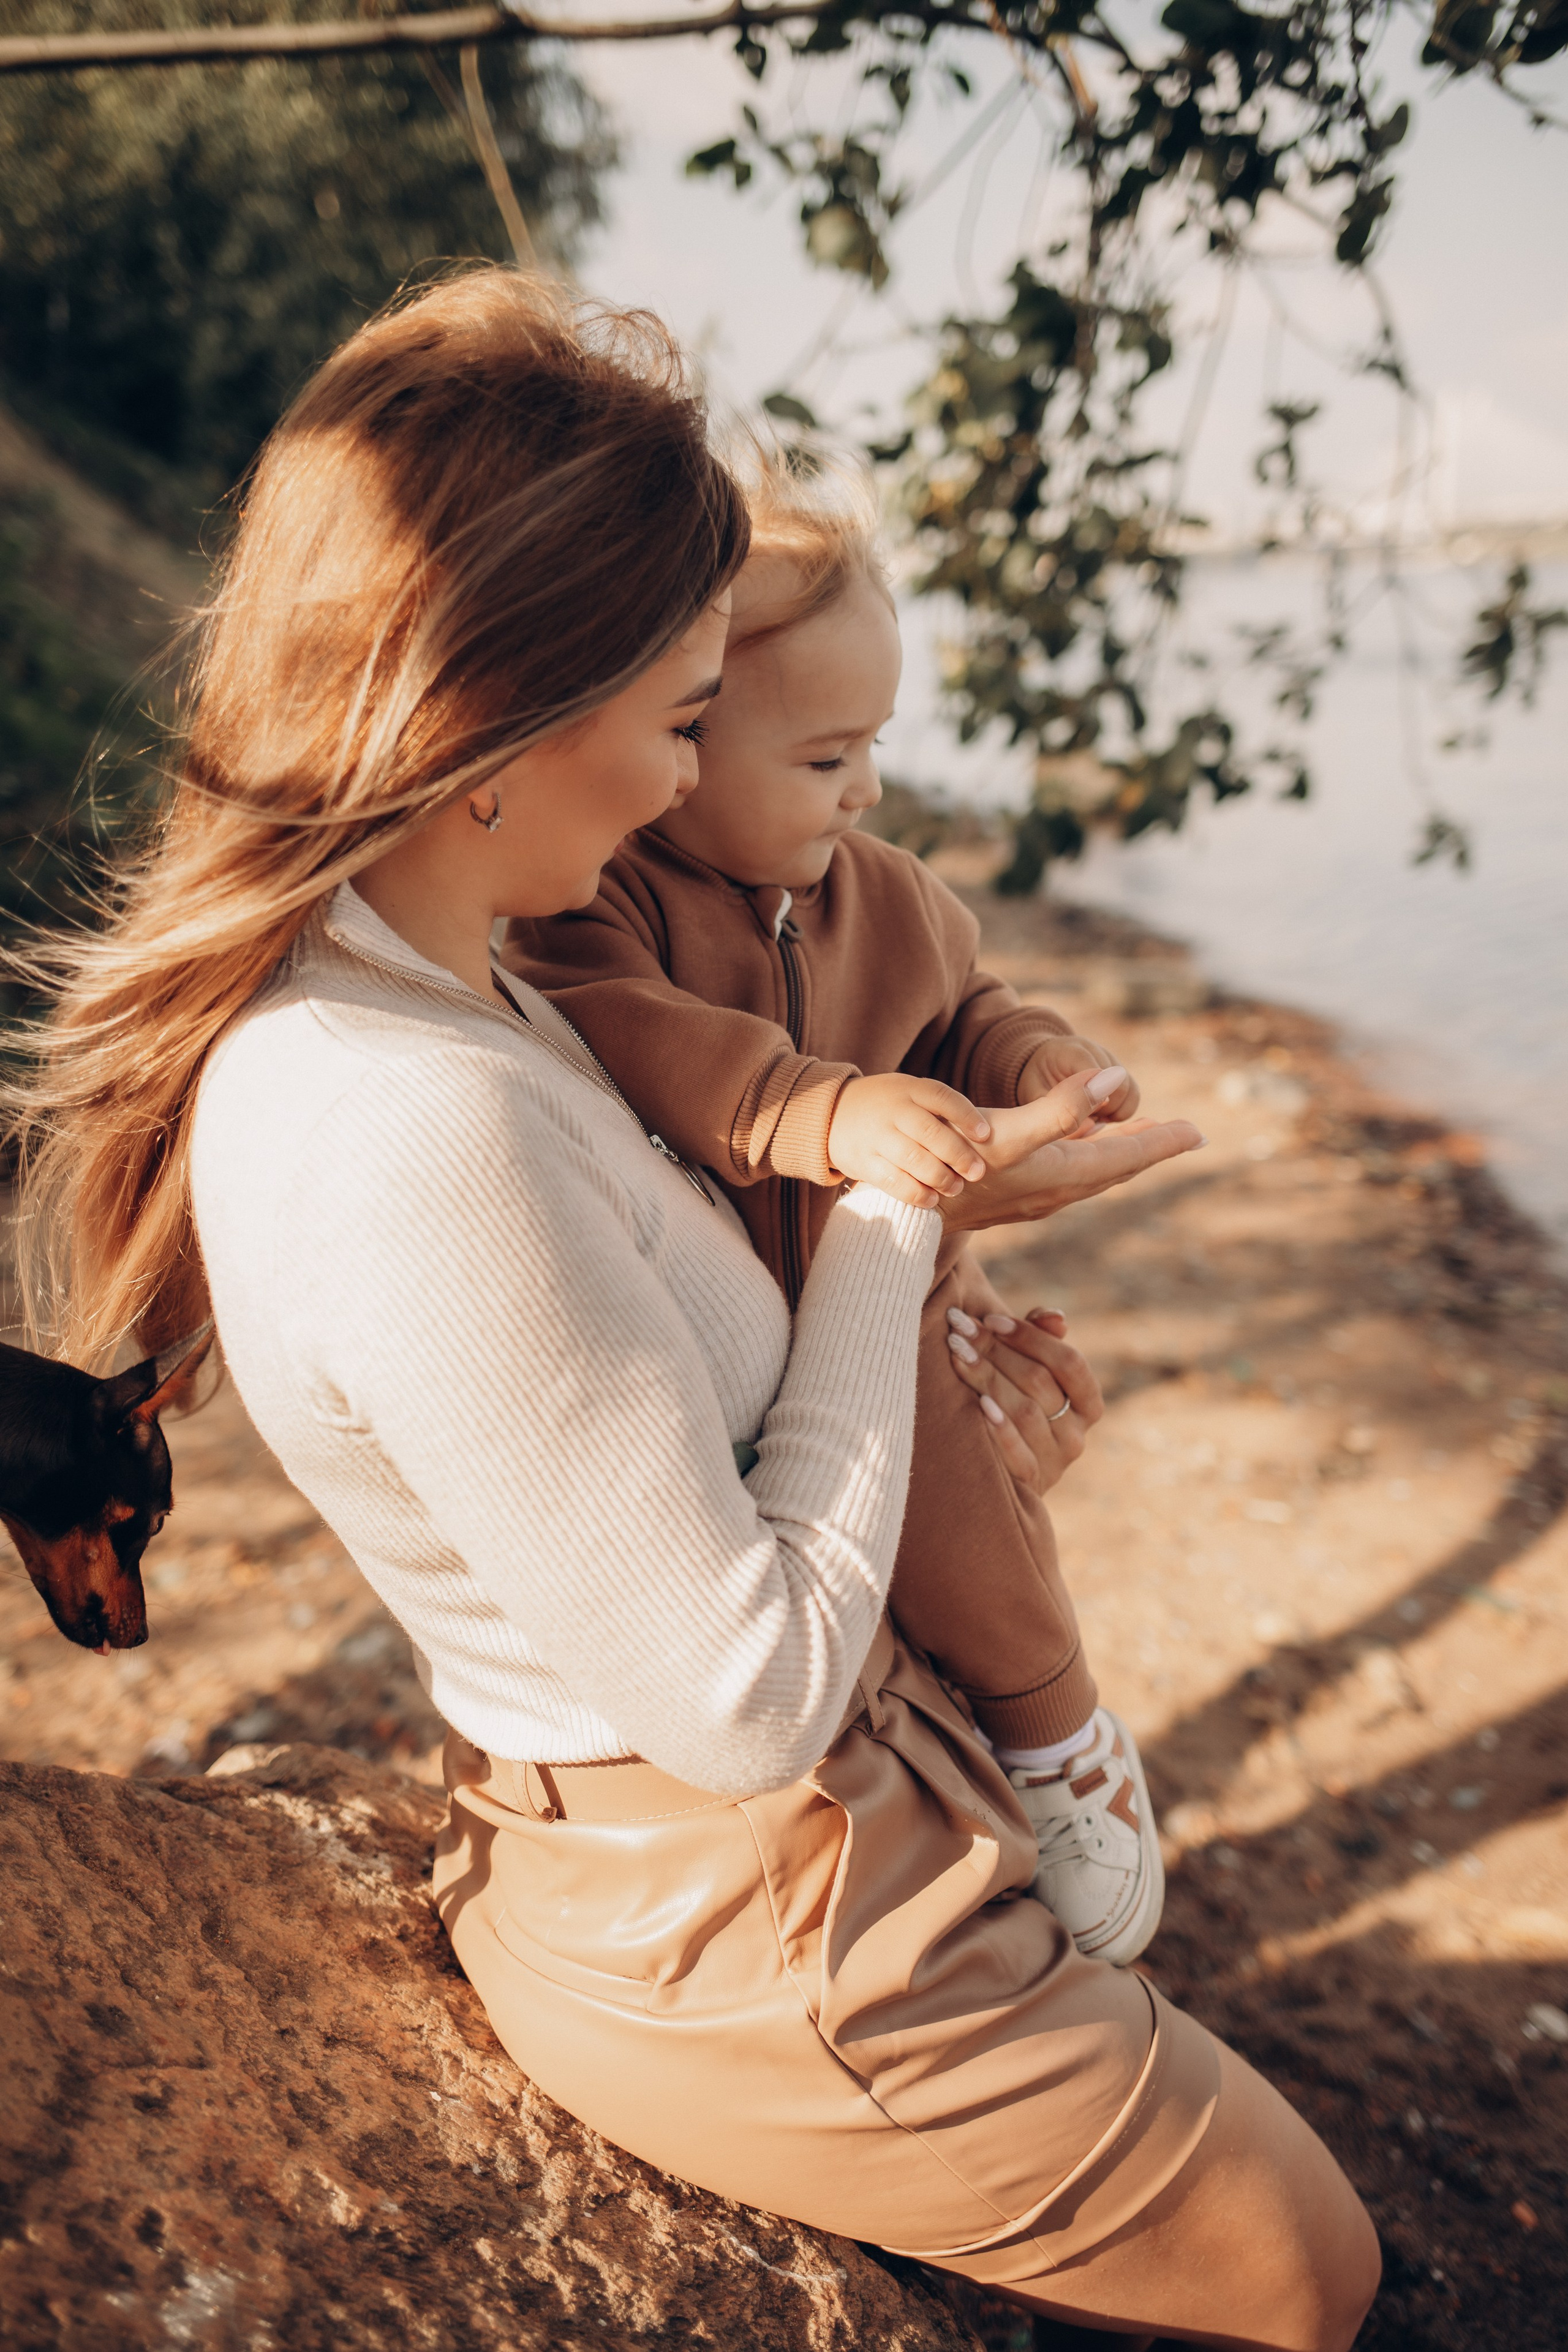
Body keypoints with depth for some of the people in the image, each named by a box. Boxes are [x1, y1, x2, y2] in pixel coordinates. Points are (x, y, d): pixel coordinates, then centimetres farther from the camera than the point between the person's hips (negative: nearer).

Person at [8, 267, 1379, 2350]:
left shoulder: (369, 993, -4)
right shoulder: (414, 1138, -37)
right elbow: (753, 1701, -27)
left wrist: (894, 1309, 9)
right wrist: (897, 1226, -19)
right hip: (740, 1926, -9)